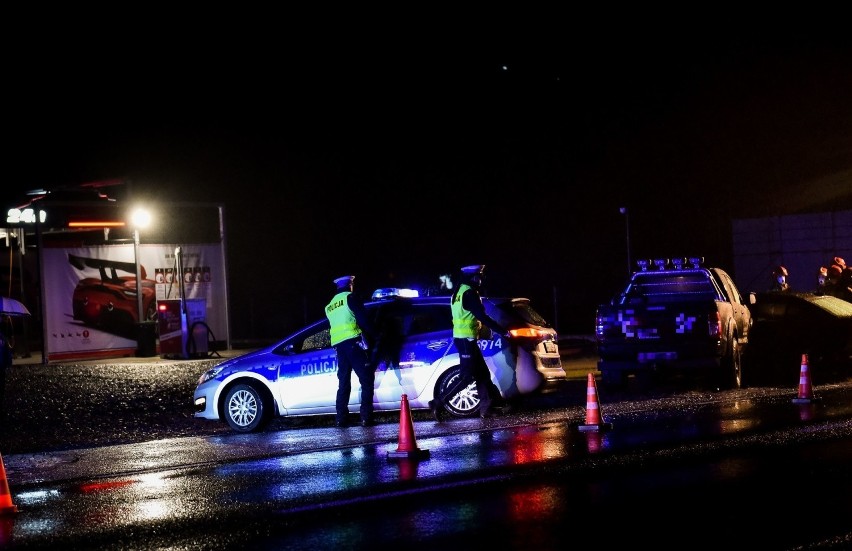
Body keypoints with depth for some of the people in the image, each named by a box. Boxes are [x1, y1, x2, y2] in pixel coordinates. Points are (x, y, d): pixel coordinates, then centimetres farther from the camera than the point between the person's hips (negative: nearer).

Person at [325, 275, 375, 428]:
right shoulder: (350, 298, 2)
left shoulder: (330, 306, 22)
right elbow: (363, 318, -5)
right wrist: (371, 334, 10)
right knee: (366, 379, -5)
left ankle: (341, 418, 6)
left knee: (343, 383, 11)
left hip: (338, 345, 7)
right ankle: (366, 417, -14)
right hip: (353, 341, -7)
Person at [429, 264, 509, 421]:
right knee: (467, 376, -9)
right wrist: (503, 331, -14)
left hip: (463, 338, 10)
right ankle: (438, 403, -9)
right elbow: (483, 317, -19)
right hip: (466, 339, -10)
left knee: (482, 373, 11)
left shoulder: (460, 292, 15)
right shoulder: (469, 293, -15)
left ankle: (486, 407, 11)